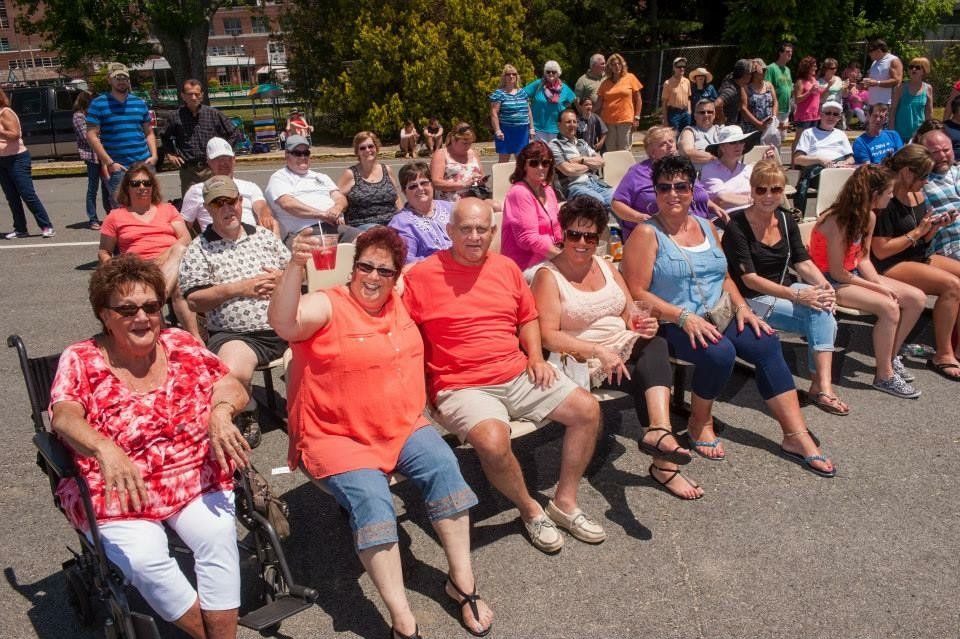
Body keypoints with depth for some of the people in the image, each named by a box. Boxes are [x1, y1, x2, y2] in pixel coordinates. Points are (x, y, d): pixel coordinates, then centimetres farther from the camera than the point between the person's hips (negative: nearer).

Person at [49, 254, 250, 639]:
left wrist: (221, 410, -25)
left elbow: (231, 388, 0)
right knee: (144, 558, -27)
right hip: (117, 495, -1)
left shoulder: (182, 344, 6)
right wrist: (104, 448, -40)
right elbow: (64, 417, -19)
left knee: (218, 537, -26)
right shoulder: (80, 361, -2)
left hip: (196, 478, 2)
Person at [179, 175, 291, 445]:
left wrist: (281, 278, 0)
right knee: (233, 373, -35)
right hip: (234, 334, -4)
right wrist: (239, 288, -8)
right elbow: (193, 301, 0)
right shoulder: (198, 249, 9)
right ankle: (247, 414, 0)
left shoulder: (264, 235, 20)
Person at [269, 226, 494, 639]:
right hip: (336, 437, -5)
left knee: (442, 464, -20)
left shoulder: (397, 305, 10)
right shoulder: (326, 306, -10)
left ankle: (461, 581, -8)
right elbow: (283, 323, -31)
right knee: (371, 498, -29)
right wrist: (296, 266, -44)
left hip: (401, 426, 6)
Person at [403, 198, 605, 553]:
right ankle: (530, 510, -3)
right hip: (461, 387, -5)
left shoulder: (507, 268, 10)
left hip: (518, 374, 6)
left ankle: (565, 503, 11)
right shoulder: (422, 275, -6)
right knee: (493, 441, -34)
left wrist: (536, 357, 5)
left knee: (588, 409, -4)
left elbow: (528, 318, 21)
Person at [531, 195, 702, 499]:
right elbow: (549, 337, -16)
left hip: (624, 349, 5)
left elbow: (631, 314, 14)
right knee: (649, 376, -24)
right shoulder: (548, 275, -6)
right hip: (584, 362, -5)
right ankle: (664, 464, -20)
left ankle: (658, 431, -44)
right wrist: (598, 351, -25)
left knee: (656, 345, -26)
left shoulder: (606, 266, 14)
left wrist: (644, 324, -11)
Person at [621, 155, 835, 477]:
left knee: (767, 343, -16)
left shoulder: (705, 226, 15)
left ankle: (796, 436, -11)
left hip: (718, 317, 6)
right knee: (720, 352, -31)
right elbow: (637, 293, -14)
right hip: (672, 325, -6)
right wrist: (684, 317, -22)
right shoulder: (647, 234, -6)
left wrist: (741, 307, 2)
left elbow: (724, 277, 21)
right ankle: (700, 423, -4)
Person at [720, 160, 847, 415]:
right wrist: (797, 296, -27)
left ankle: (822, 385, -29)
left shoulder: (786, 221, 8)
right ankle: (821, 384, -21)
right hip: (752, 300, -6)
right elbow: (750, 280, -19)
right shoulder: (737, 226, -14)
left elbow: (803, 262, 5)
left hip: (785, 290, 6)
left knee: (822, 302, -27)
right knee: (822, 321, -25)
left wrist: (823, 284, -18)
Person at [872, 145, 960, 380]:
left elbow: (921, 241, 17)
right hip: (889, 266, -9)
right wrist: (917, 232, -16)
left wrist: (935, 226, -2)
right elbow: (881, 251, -20)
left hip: (917, 257, 9)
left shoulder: (917, 196, 9)